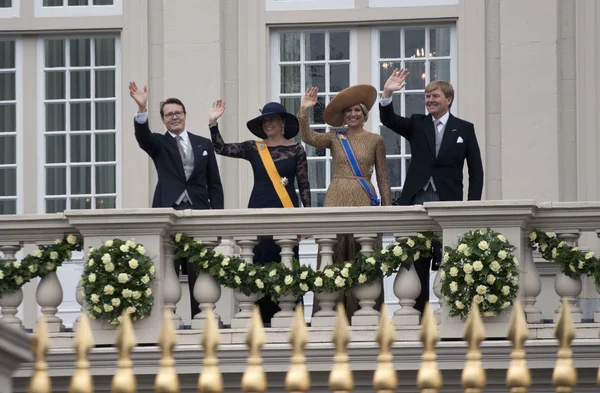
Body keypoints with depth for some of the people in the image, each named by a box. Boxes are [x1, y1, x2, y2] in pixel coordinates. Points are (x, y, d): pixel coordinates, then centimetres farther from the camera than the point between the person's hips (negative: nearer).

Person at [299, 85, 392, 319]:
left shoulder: (375, 141, 9)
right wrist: (303, 112, -22)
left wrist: (387, 209, 5)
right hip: (337, 201, 1)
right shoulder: (334, 138, 10)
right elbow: (308, 138, -8)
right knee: (335, 256, -4)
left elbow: (383, 178, 10)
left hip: (364, 202, -1)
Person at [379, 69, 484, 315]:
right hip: (417, 202, 2)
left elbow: (476, 170, 7)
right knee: (417, 261, 1)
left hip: (448, 202, -2)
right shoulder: (417, 125, 13)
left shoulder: (464, 129, 8)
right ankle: (419, 311, 4)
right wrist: (387, 94, -19)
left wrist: (473, 206, -2)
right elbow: (389, 120, -3)